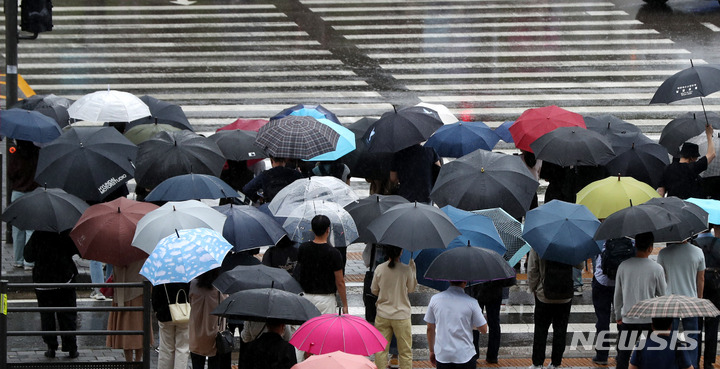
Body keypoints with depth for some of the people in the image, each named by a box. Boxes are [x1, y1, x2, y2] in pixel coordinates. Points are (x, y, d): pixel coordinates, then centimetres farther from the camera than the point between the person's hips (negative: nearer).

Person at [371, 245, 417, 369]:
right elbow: (412, 289, 2)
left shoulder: (379, 269, -7)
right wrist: (413, 269, 11)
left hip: (382, 315, 2)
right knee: (405, 351, 8)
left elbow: (374, 291, 4)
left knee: (381, 350, 11)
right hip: (401, 316, -2)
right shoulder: (406, 270, -14)